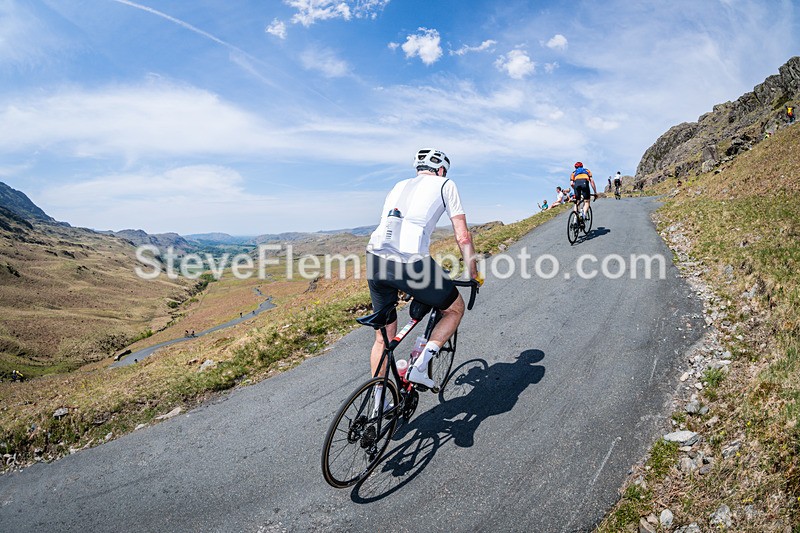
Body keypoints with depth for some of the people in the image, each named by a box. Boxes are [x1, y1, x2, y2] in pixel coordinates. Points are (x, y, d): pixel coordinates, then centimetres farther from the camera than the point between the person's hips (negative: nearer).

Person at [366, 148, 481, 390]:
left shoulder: (399, 186, 29)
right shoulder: (445, 184, 15)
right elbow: (463, 237, 8)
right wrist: (474, 275, 20)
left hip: (375, 258, 6)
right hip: (411, 263, -5)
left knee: (383, 337, 21)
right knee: (455, 309, 22)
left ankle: (378, 404, 30)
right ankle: (420, 367, 11)